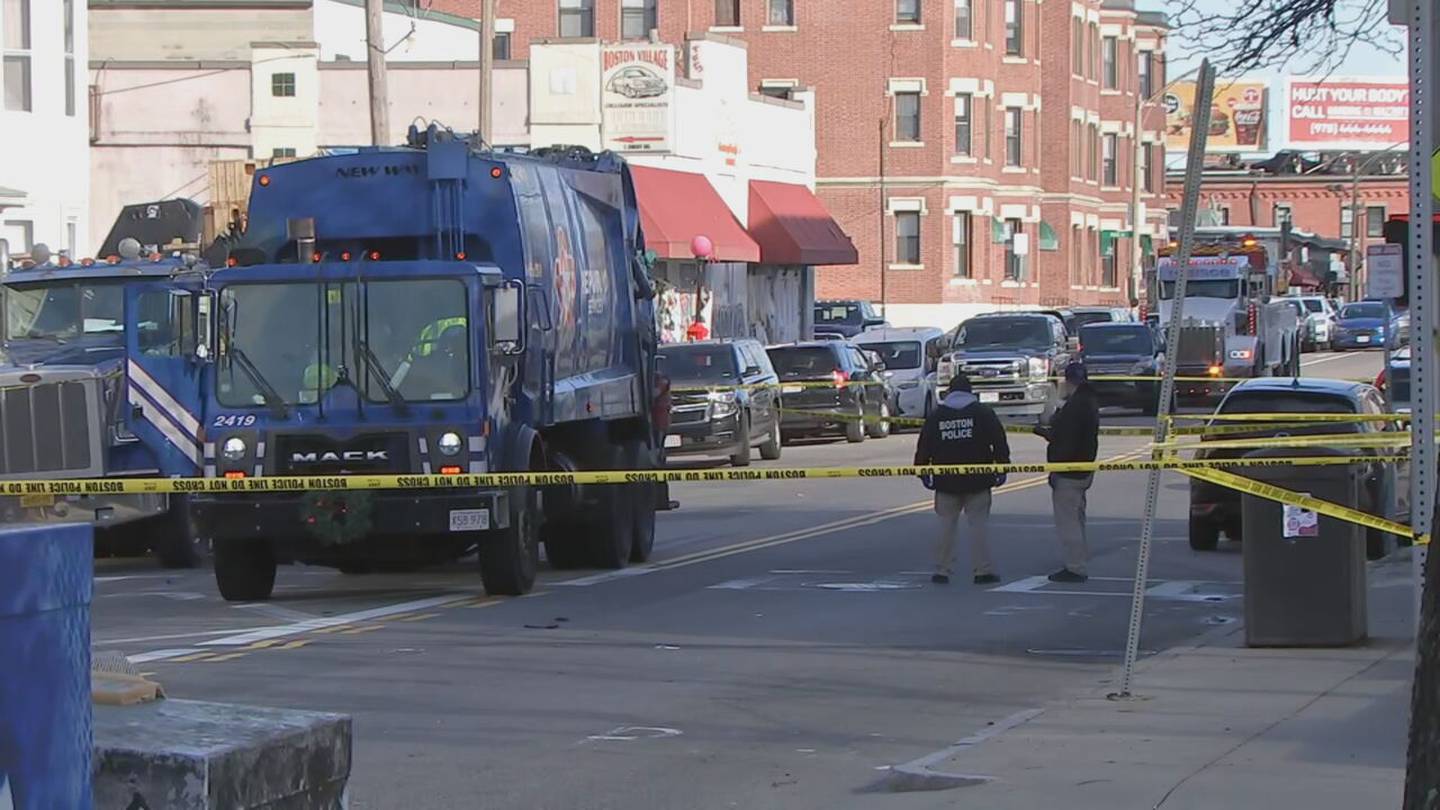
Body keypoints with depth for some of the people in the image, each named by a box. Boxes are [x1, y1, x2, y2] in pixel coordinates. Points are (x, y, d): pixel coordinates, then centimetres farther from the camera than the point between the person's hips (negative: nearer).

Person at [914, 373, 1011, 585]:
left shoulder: (935, 416, 4)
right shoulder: (983, 413, -1)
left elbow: (923, 447, 5)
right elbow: (999, 442, -4)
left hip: (946, 482, 2)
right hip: (977, 480, -1)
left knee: (946, 525, 9)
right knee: (978, 524, 1)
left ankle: (941, 570, 9)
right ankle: (983, 570, -2)